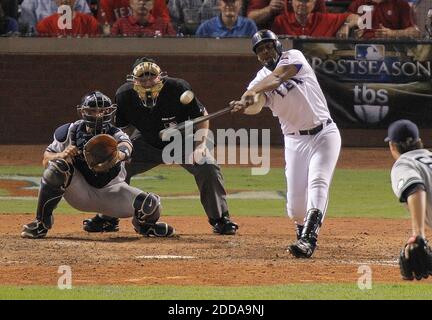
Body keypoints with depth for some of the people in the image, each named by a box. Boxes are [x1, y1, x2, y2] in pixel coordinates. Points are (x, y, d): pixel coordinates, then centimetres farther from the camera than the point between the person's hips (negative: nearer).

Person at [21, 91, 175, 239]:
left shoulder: (116, 135, -13)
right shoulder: (71, 132, -10)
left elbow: (126, 147, -39)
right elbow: (46, 161, -8)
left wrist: (119, 154, -64)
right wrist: (61, 155, -32)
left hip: (111, 191, 1)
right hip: (79, 193, -1)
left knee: (151, 206, -20)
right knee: (58, 166, -30)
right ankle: (41, 224, -18)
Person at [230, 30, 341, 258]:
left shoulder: (293, 57, -3)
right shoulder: (261, 79, 2)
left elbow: (277, 78, -24)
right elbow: (256, 105, -20)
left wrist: (251, 93, -41)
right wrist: (245, 104, -45)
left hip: (324, 134, -3)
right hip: (295, 140, 3)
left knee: (317, 185, -20)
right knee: (295, 198, -4)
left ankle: (308, 240, -31)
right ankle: (303, 231, 26)